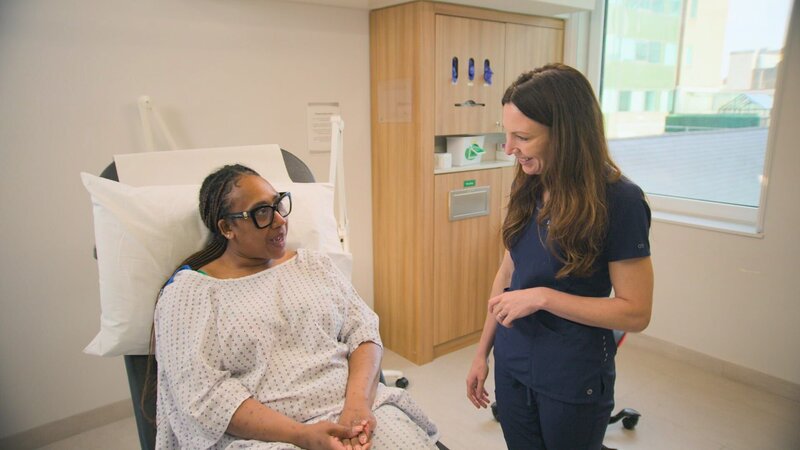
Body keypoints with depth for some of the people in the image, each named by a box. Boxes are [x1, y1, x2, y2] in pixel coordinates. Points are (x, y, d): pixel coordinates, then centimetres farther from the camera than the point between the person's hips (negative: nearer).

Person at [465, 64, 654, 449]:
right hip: (511, 363, 5)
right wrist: (482, 351, 9)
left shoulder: (619, 200, -19)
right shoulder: (528, 189, -3)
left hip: (573, 378, -5)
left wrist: (542, 296, -22)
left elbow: (636, 312, -16)